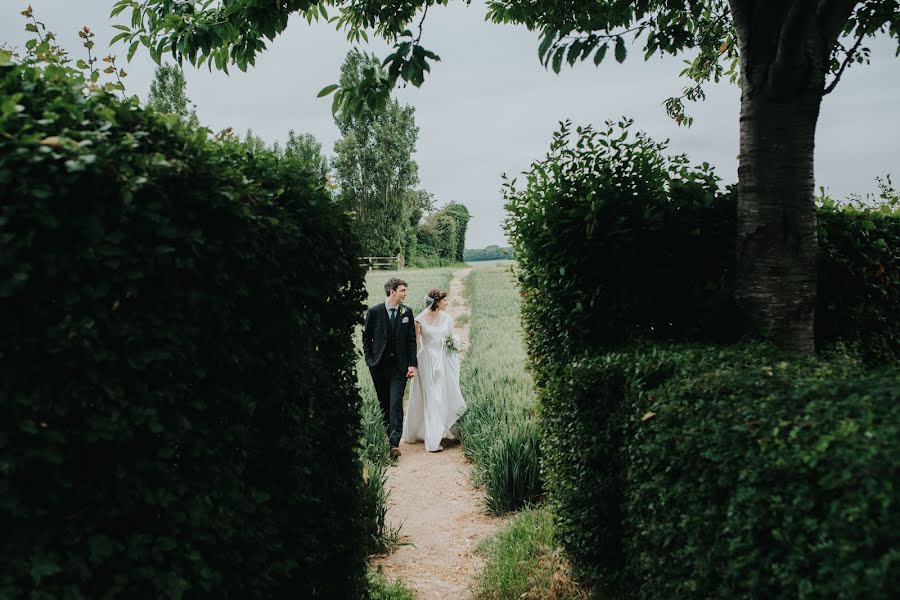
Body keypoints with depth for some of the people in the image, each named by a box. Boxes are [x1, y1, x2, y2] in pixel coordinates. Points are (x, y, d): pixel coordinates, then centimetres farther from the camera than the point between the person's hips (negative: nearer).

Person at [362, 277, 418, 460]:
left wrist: (412, 364, -1)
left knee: (396, 404, -9)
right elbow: (366, 338, 6)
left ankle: (394, 444, -14)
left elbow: (411, 340, 5)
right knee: (383, 404, 11)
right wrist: (369, 360, -2)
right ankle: (389, 436, 25)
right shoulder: (374, 312, -2)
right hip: (379, 365, 0)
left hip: (399, 365, 0)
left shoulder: (406, 312, 3)